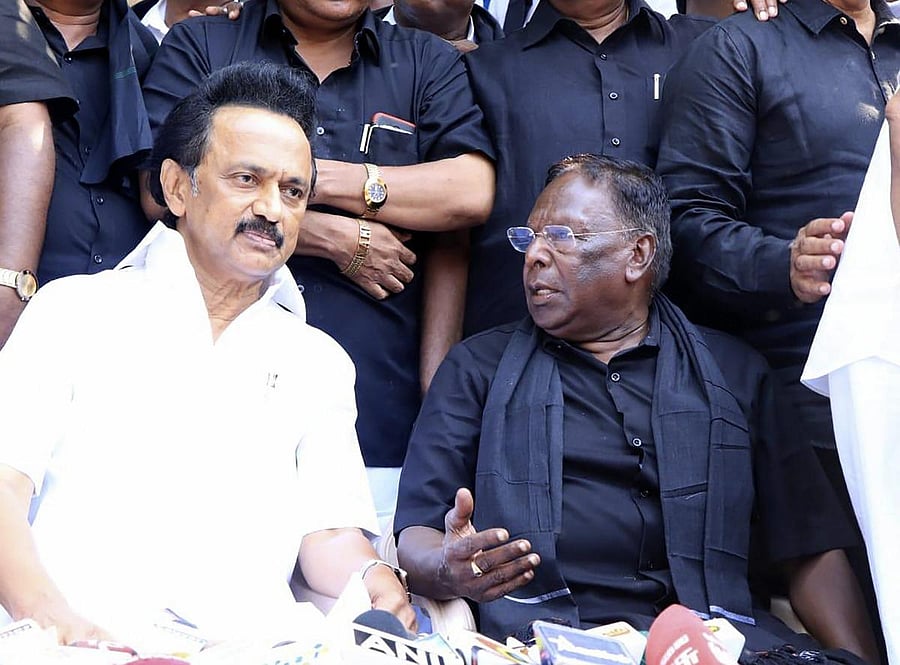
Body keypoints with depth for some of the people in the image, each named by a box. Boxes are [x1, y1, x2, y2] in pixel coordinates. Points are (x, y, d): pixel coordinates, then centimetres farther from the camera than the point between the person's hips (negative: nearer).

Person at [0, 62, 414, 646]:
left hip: (248, 643, 2)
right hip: (78, 642, -2)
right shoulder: (75, 310, 14)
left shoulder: (320, 364, 25)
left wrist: (377, 584, -7)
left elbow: (329, 535, 19)